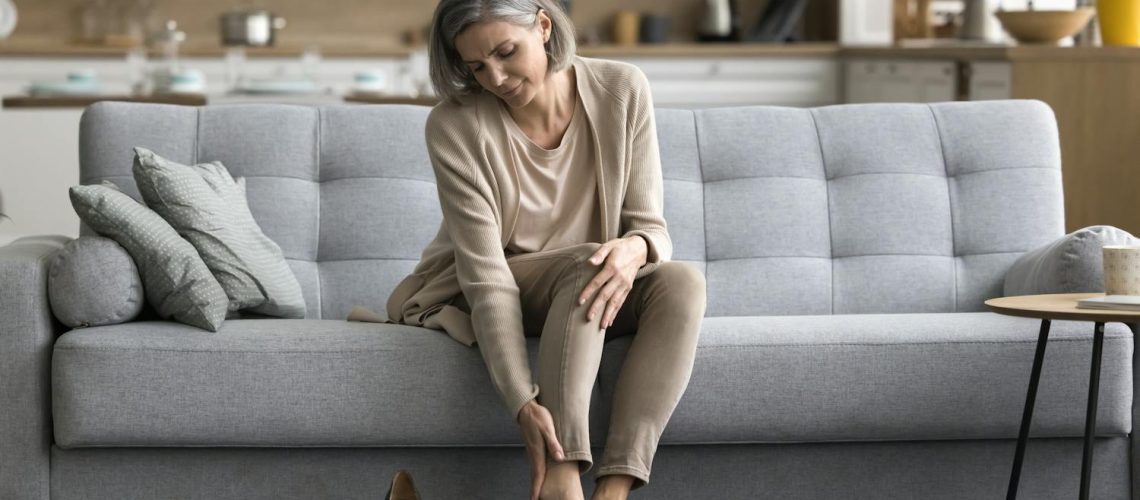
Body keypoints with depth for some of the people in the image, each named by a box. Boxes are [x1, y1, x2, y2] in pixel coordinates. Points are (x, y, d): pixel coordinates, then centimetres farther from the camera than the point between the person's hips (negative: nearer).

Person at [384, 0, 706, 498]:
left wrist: (635, 249, -35)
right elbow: (487, 277, -27)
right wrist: (523, 404, -38)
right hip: (470, 299, -3)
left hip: (581, 304, 3)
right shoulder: (453, 126, -21)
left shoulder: (622, 89, -12)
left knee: (682, 281, -29)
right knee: (584, 265, -35)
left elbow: (651, 227, -9)